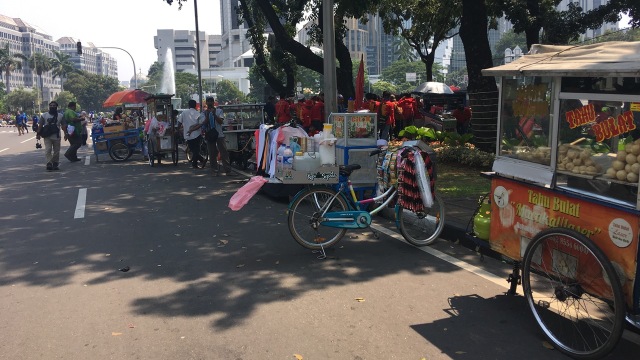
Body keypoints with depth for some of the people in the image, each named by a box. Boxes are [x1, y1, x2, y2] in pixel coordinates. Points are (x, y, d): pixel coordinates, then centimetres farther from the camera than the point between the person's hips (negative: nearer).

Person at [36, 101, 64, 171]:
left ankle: (55, 164, 17)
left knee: (56, 151, 7)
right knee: (48, 150, -13)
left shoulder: (60, 116, 7)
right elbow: (40, 125, 4)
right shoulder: (44, 115, 6)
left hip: (57, 136, 1)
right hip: (47, 136, -1)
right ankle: (49, 163, -19)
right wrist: (38, 134, -4)